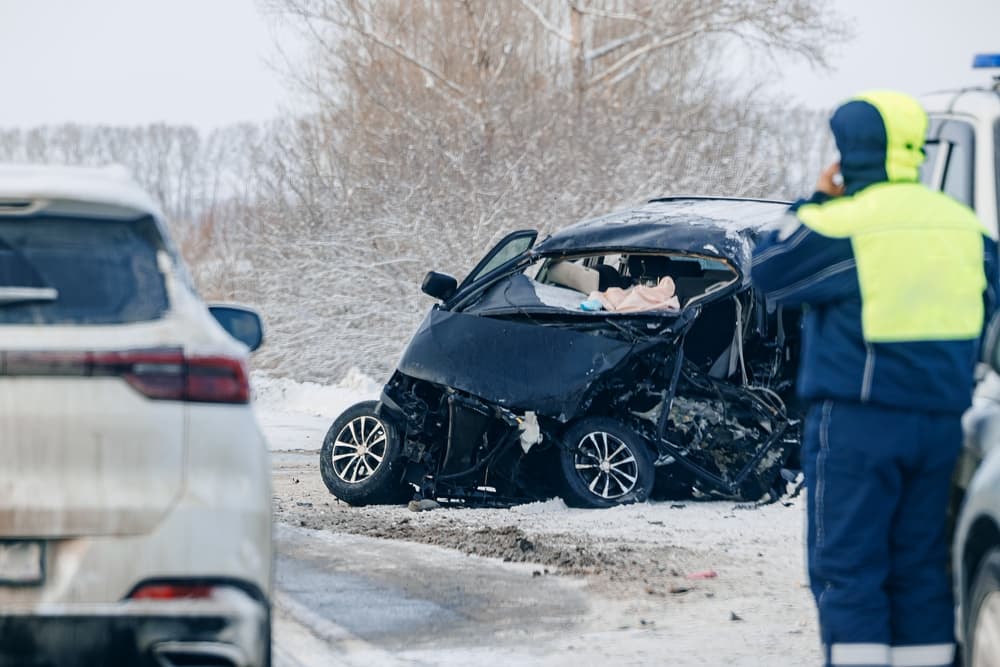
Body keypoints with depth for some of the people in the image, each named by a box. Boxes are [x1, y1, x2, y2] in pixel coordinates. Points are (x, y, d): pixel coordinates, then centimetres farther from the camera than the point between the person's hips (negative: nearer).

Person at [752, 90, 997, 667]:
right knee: (921, 566, 11)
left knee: (846, 565, -2)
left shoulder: (845, 224, -13)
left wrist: (815, 203, 7)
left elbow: (770, 271, 1)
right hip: (943, 422, 6)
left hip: (859, 423, -6)